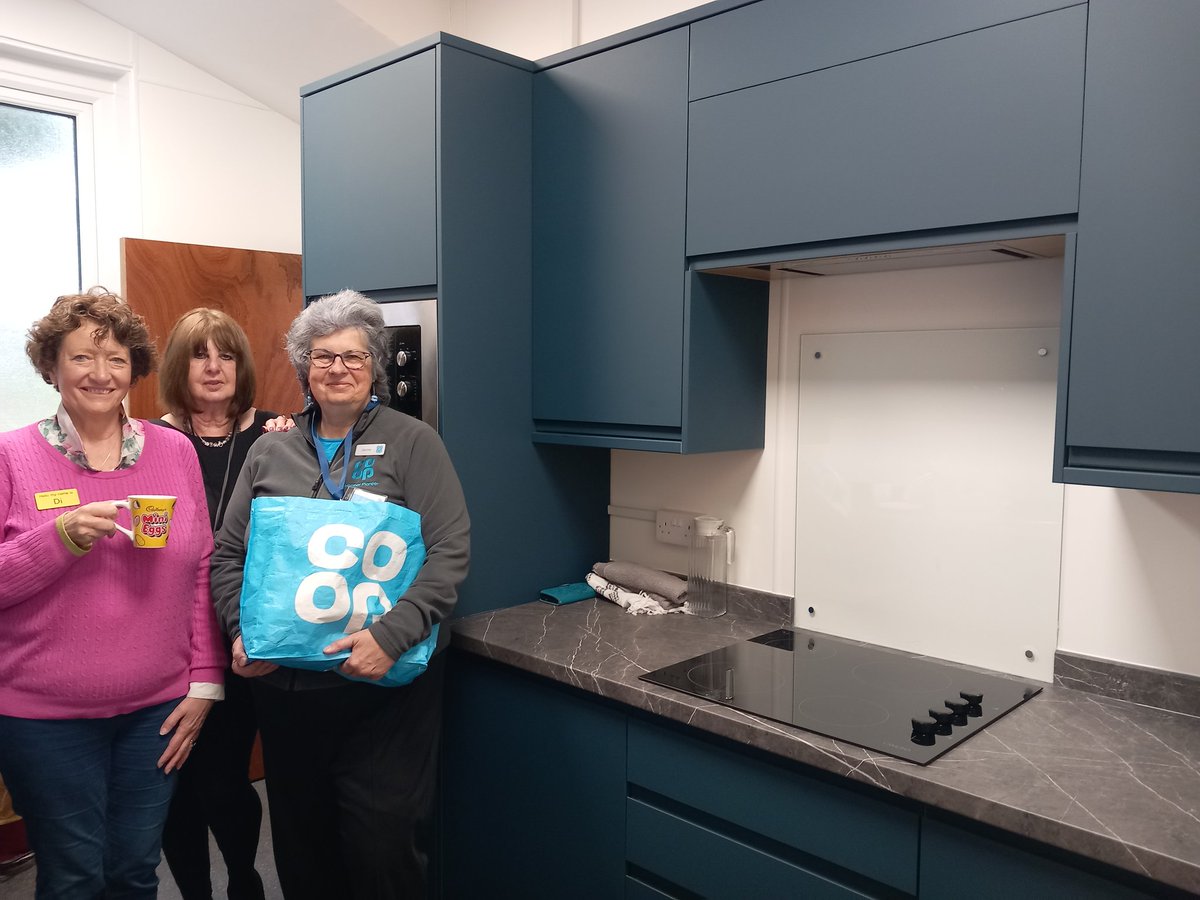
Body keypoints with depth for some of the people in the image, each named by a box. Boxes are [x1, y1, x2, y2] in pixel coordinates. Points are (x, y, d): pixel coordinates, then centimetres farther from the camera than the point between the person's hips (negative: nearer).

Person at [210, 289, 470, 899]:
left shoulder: (412, 443, -3)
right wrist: (241, 630, -4)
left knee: (383, 843, 3)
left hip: (384, 685, -3)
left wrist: (391, 635, -20)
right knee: (300, 844, 17)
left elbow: (450, 552, -10)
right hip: (283, 684, 4)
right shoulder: (269, 453, 9)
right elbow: (228, 555, 12)